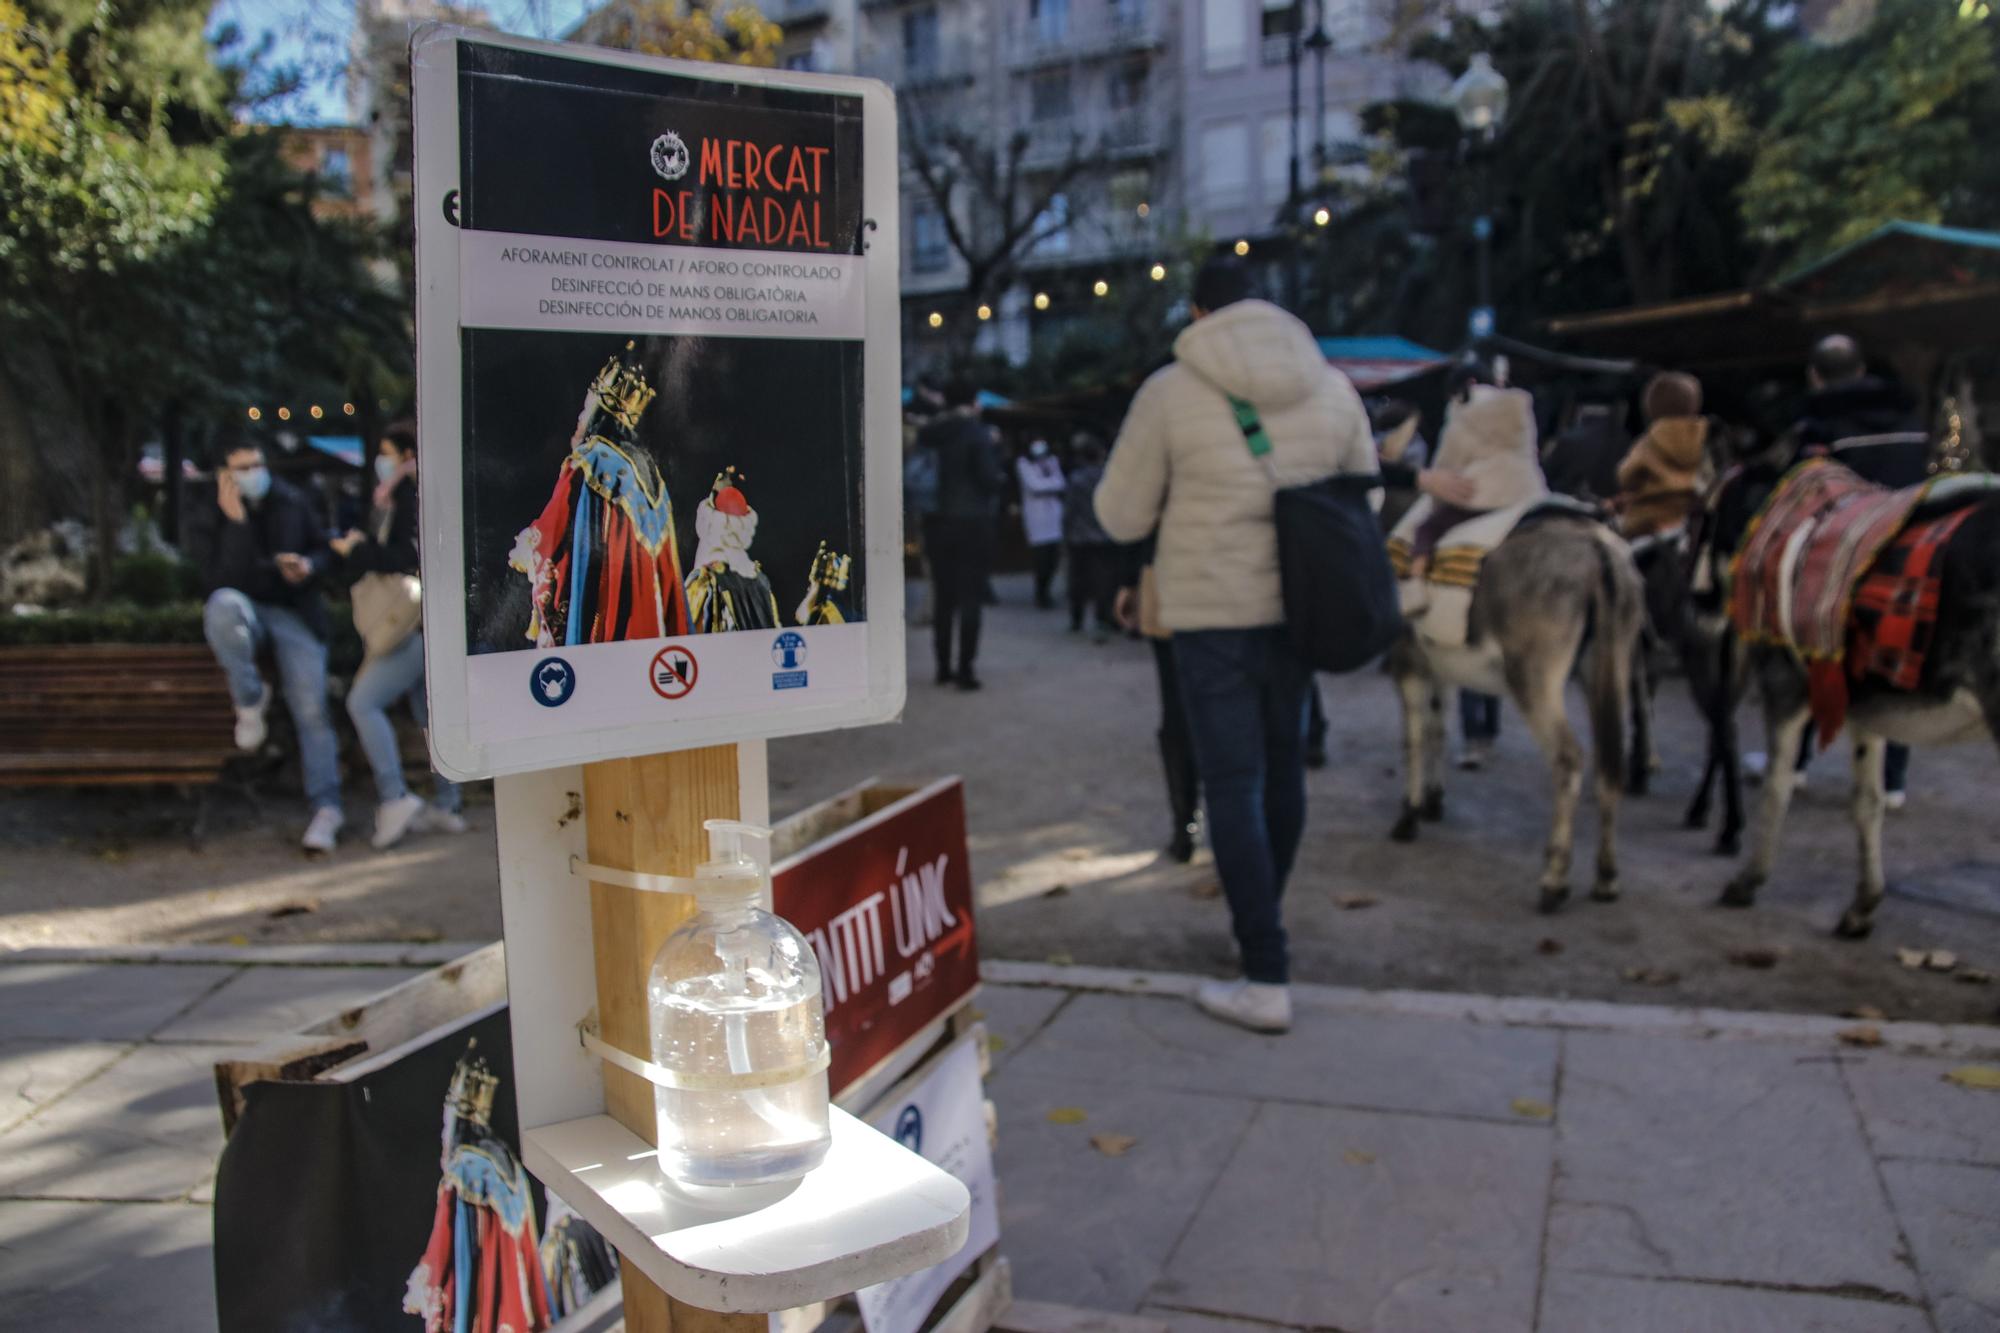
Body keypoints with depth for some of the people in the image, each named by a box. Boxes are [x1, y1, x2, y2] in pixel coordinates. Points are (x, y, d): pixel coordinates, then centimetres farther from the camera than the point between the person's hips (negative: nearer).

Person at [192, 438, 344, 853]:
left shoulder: (293, 501, 2)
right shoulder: (211, 518, -5)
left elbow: (325, 551, 11)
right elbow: (219, 579, -18)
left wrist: (309, 566, -12)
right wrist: (237, 523, -24)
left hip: (295, 613, 1)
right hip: (247, 610, -1)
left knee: (311, 710, -10)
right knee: (222, 605, -38)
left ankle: (326, 807, -6)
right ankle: (251, 701, -17)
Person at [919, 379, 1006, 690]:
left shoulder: (928, 433, 7)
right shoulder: (979, 433, -8)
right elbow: (989, 478, -13)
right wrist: (1002, 478, 5)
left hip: (938, 522, 5)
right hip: (972, 522, -5)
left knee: (943, 596, 12)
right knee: (970, 597, -2)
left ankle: (944, 666, 16)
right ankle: (965, 669, -4)